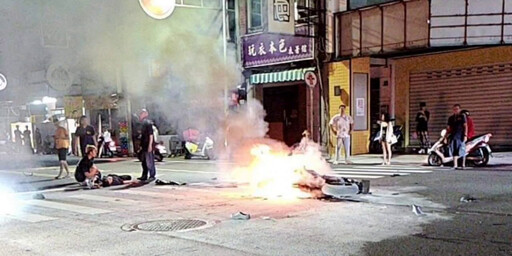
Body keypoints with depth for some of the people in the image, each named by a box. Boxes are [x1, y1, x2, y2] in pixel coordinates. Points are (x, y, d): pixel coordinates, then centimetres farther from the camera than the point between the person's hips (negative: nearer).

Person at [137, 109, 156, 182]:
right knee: (144, 161, 14)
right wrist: (141, 146, 21)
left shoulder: (148, 123, -12)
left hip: (148, 146, -10)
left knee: (149, 161, -5)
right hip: (144, 146, 10)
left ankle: (152, 176, 1)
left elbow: (151, 134, -17)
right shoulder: (144, 123, 15)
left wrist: (150, 145, -22)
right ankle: (144, 176, 22)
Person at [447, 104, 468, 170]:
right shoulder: (451, 118, 15)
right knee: (454, 151, 0)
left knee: (462, 151, 0)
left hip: (461, 136, -3)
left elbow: (465, 126, 0)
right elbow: (449, 128, 17)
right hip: (453, 136, 3)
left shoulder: (462, 116, 5)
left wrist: (465, 135, -9)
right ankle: (455, 165, 2)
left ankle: (463, 165, 9)